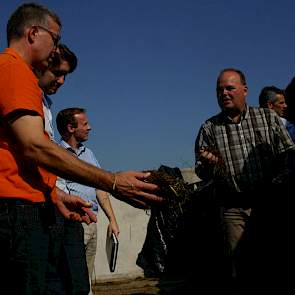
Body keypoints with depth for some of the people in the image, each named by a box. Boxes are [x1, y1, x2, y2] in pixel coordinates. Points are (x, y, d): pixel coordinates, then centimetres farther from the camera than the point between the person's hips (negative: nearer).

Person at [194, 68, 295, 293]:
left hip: (269, 202, 0)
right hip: (234, 209, 0)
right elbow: (202, 173, 9)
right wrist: (208, 164, -13)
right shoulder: (209, 129, 8)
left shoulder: (268, 118, 8)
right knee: (238, 268, 1)